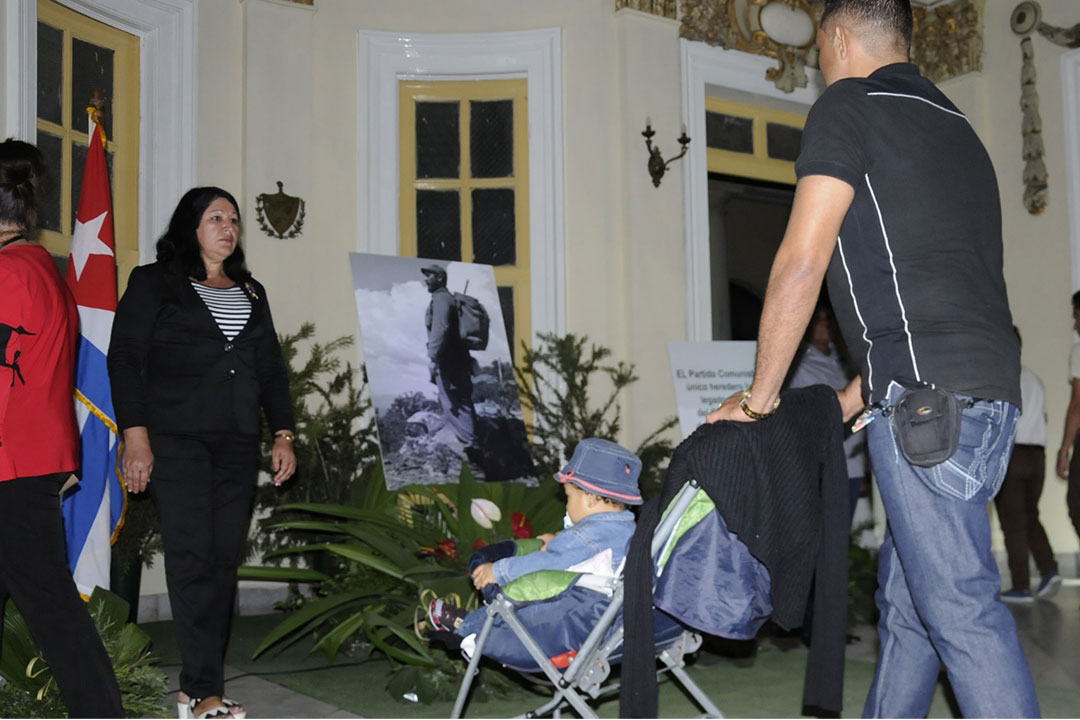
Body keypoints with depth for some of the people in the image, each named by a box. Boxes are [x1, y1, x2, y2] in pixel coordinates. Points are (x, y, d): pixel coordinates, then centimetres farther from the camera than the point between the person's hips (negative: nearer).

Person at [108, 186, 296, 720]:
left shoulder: (250, 292, 20)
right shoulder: (154, 282, 6)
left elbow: (270, 368, 21)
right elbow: (124, 358, -2)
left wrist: (283, 434, 11)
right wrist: (135, 435, -12)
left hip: (235, 445, 5)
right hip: (175, 440, -5)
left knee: (223, 559, 0)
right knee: (192, 556, -11)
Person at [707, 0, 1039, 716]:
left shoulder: (848, 106, 0)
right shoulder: (952, 124, 26)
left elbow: (801, 266, -6)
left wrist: (760, 397, 4)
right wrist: (854, 399, 27)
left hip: (930, 391, -9)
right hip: (991, 387, 9)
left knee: (959, 605, -8)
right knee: (906, 593, 15)